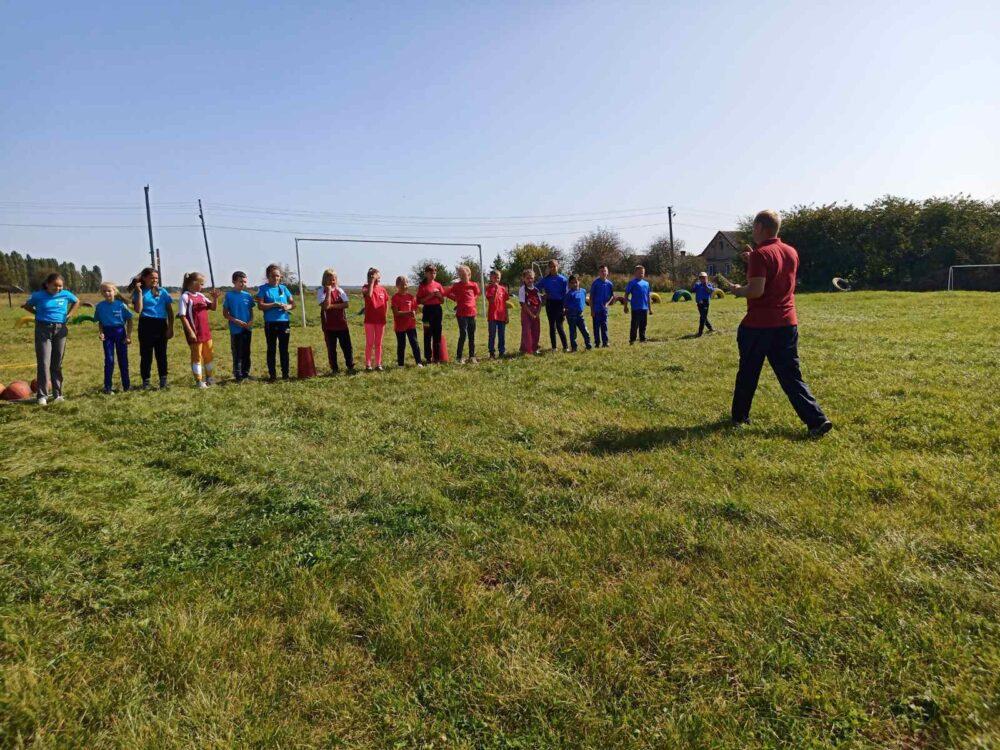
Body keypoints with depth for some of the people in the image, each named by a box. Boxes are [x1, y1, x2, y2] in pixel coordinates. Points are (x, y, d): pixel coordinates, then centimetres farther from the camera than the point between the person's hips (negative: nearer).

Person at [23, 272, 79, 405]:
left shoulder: (66, 294, -1)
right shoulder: (38, 295, -5)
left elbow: (77, 302, 19)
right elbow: (27, 306, 12)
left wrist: (69, 315, 8)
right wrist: (39, 314, 0)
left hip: (60, 329, 2)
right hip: (43, 330, -2)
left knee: (57, 363, 8)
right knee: (44, 363, -7)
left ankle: (57, 394, 15)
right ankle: (42, 395, -2)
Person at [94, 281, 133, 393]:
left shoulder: (121, 304, -7)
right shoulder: (100, 306, 0)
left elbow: (129, 320, -1)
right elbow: (100, 322, 10)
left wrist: (129, 336, -5)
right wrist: (100, 332, -7)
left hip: (120, 332, -1)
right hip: (107, 333, 1)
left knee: (123, 359, 6)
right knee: (109, 360, -1)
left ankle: (127, 385, 18)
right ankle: (107, 387, 4)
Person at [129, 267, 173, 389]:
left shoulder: (163, 292, 8)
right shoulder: (139, 292, 4)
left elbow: (170, 311, 8)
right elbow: (138, 310, -11)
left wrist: (170, 328, 1)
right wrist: (139, 292, -9)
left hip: (161, 325, 1)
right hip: (146, 325, -1)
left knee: (161, 353, 6)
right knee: (146, 354, 2)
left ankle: (163, 379, 14)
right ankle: (145, 381, 10)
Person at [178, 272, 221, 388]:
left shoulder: (201, 295, 9)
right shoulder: (185, 297, -11)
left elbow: (213, 307, 14)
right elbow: (182, 316, -14)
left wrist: (215, 298, -5)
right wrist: (190, 332, -18)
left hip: (206, 331, 7)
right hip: (195, 333, -7)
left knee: (209, 354, 14)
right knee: (197, 356, 1)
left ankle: (209, 378, 28)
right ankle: (199, 381, 10)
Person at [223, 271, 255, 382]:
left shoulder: (248, 295, 6)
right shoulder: (229, 295, -5)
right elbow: (225, 314, -3)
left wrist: (251, 321, -7)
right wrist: (236, 321, -16)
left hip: (247, 329, 4)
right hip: (235, 329, -4)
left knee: (246, 353, 11)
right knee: (237, 353, 0)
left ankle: (246, 374, 21)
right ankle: (238, 376, 6)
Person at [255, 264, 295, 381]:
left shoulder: (283, 288, 9)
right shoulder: (263, 289, 0)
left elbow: (293, 303, 10)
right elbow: (260, 306, -8)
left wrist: (288, 306, -11)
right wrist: (275, 304, -17)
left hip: (284, 322, 2)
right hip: (270, 323, -2)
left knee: (284, 349, 7)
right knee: (271, 349, 5)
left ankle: (285, 374, 15)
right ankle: (272, 375, 11)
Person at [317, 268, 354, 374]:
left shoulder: (339, 290, 7)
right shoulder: (321, 291, -3)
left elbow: (346, 304, -5)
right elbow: (325, 306, -17)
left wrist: (332, 306, -13)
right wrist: (328, 291, -16)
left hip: (342, 323, 2)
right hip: (329, 325, -2)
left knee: (347, 346, 3)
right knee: (331, 348, 4)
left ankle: (350, 367, 12)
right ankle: (334, 369, 14)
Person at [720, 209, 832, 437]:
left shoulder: (760, 254, -13)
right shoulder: (792, 252, 11)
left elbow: (756, 290, -22)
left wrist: (737, 289, -3)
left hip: (758, 325, -6)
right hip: (787, 324, 6)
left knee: (748, 373, 11)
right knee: (791, 376, 6)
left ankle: (740, 416, 25)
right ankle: (817, 420, -4)